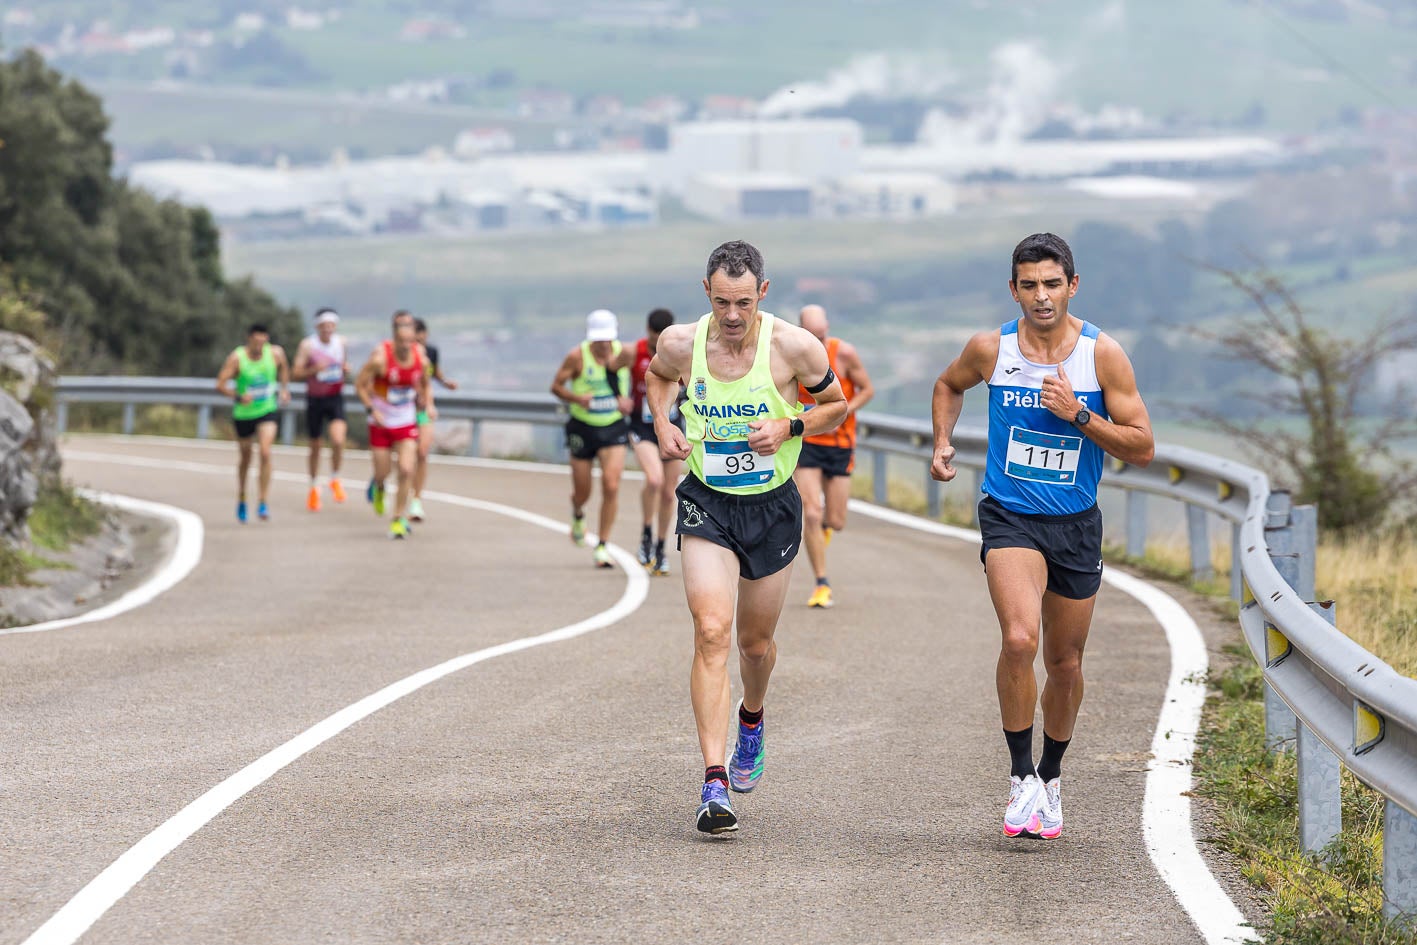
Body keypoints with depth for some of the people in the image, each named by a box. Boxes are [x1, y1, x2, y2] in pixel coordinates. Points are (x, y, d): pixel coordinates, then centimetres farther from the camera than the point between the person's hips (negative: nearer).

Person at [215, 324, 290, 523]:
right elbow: (220, 384, -19)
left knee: (265, 452, -19)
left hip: (267, 411, 1)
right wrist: (238, 397, -33)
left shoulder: (276, 353, -7)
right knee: (245, 458, 13)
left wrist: (284, 389, 7)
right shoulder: (236, 358, -16)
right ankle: (241, 500, 36)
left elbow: (284, 368, 17)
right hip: (243, 414, 0)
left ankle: (264, 502, -13)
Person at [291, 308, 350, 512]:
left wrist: (346, 370, -7)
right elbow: (296, 372, -8)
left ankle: (335, 480, 2)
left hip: (335, 398, 1)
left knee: (338, 441, -21)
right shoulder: (308, 345, -8)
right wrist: (314, 370, -25)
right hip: (315, 399, -1)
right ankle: (314, 487, 30)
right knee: (315, 447, 9)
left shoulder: (341, 343, 3)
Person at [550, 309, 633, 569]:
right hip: (583, 428, -1)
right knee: (582, 492, 8)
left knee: (611, 486, -15)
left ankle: (602, 546, -4)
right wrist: (577, 398, -23)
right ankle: (578, 516, 47)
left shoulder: (624, 353, -7)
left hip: (614, 428, 1)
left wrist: (627, 399, -12)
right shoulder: (577, 356, -12)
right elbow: (556, 386, -5)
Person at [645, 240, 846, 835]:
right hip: (706, 504, 0)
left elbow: (836, 405, 2)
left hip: (772, 507, 1)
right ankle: (715, 782, -22)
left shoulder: (793, 347, -14)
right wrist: (662, 423, -3)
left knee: (755, 642, 15)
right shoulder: (681, 344, -10)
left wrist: (789, 427, -16)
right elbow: (658, 376, 15)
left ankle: (751, 720, 51)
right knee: (712, 632, -18)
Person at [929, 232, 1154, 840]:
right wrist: (942, 444, 5)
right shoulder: (991, 349, -4)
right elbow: (949, 385, 20)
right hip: (1009, 518, -1)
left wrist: (1078, 414, -18)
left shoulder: (1102, 354, -7)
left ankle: (1050, 779, 35)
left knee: (1065, 664, 12)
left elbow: (1142, 448, -6)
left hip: (1076, 525, 1)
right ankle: (1020, 777, -13)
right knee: (1019, 638, -25)